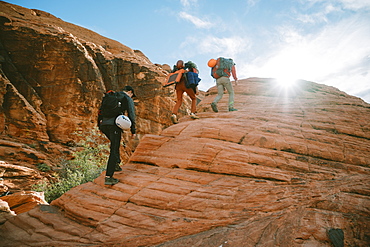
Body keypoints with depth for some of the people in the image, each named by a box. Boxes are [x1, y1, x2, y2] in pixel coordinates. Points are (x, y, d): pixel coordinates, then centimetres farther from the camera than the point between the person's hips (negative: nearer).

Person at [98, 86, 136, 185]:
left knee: (115, 143, 30)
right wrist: (133, 131, 4)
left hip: (104, 124, 6)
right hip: (115, 125, -6)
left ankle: (116, 164, 27)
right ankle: (108, 178, -7)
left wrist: (99, 124, 26)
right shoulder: (128, 99, 8)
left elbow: (100, 110, 23)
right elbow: (131, 115, 0)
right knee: (114, 150, -4)